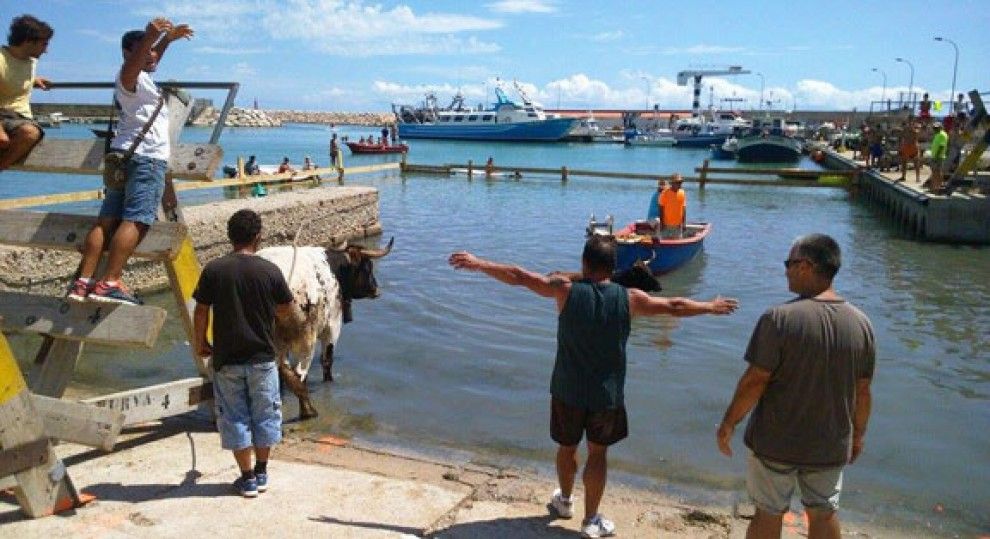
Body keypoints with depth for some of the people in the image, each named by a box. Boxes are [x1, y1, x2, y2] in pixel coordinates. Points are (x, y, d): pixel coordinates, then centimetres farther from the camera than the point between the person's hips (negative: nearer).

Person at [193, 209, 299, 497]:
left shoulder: (213, 270, -7)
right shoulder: (270, 271, -8)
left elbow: (201, 312, -3)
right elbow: (289, 312, 1)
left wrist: (201, 343, 12)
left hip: (226, 358, 0)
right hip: (262, 358, 0)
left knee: (235, 418, 11)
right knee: (265, 414, 16)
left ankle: (248, 478, 17)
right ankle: (262, 473, 27)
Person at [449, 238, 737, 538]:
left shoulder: (566, 290, -14)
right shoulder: (629, 298, -10)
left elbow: (518, 276, -13)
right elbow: (674, 306, 3)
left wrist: (478, 264, -4)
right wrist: (710, 307, 19)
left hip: (567, 390, 0)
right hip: (607, 394, 0)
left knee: (567, 446, 21)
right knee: (598, 452, 14)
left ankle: (565, 501, 43)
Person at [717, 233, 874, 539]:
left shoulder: (780, 318, -20)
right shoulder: (861, 323, -5)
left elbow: (755, 381, -18)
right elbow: (862, 391, 2)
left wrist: (728, 423, -5)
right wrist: (858, 435, 17)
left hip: (776, 442, -4)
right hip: (831, 445, 4)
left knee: (769, 513, 12)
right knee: (824, 513, 20)